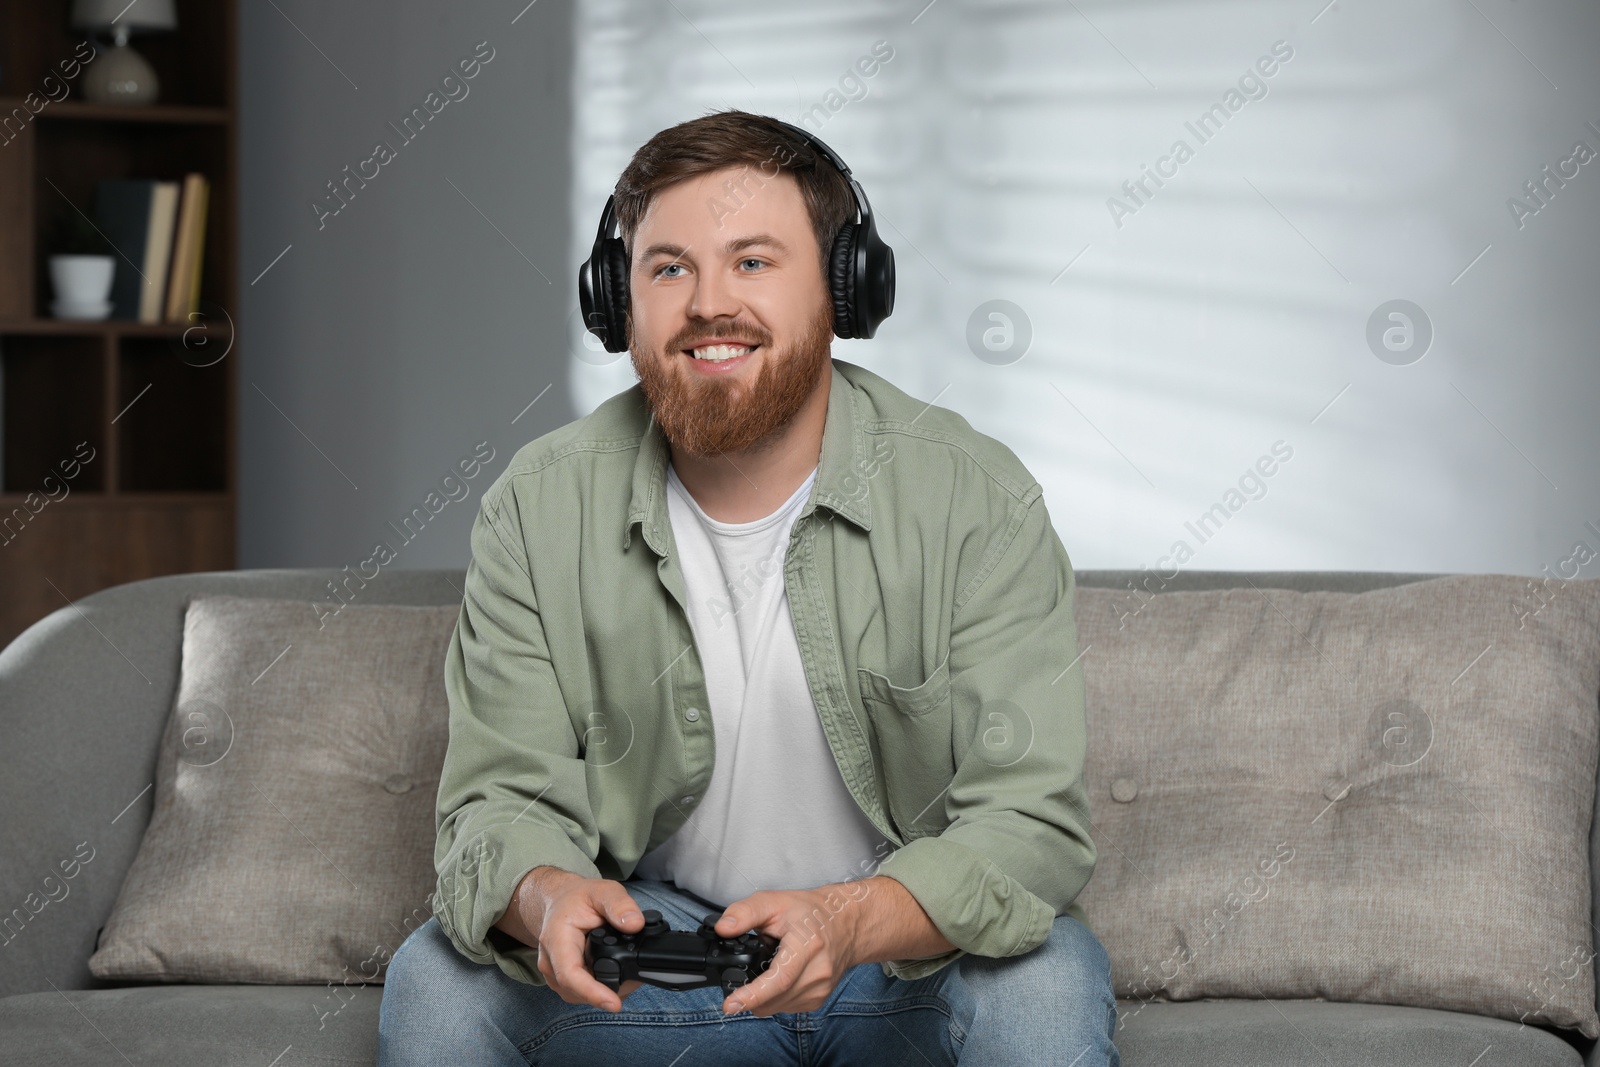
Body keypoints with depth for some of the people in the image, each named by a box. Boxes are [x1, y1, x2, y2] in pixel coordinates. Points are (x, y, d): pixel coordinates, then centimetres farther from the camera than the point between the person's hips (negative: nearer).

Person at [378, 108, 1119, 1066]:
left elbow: (1031, 824, -20)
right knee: (434, 982, -21)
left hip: (918, 949, -2)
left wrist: (853, 921, -41)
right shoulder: (538, 509, -9)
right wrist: (546, 900, -36)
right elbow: (504, 801, -9)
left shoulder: (980, 502, -16)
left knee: (1048, 985, -32)